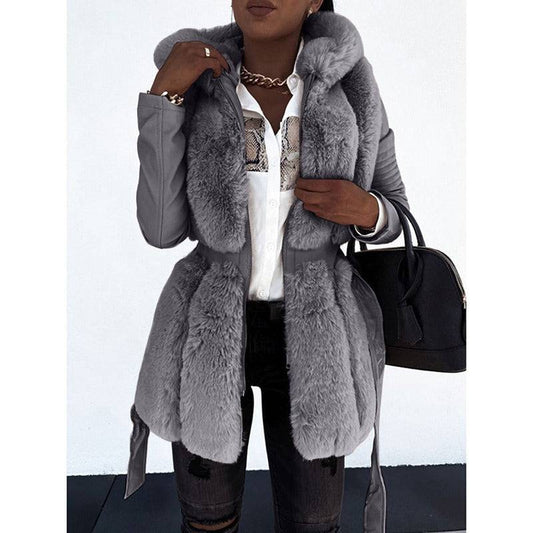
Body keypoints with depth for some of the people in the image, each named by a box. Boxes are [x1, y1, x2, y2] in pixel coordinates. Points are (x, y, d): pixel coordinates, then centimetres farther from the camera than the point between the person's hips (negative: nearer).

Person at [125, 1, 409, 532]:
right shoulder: (197, 87, -4)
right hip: (211, 335, 1)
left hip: (309, 340, 0)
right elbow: (164, 228, -13)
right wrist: (163, 91, -19)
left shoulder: (349, 83, -4)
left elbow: (389, 214, 5)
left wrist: (364, 209, -19)